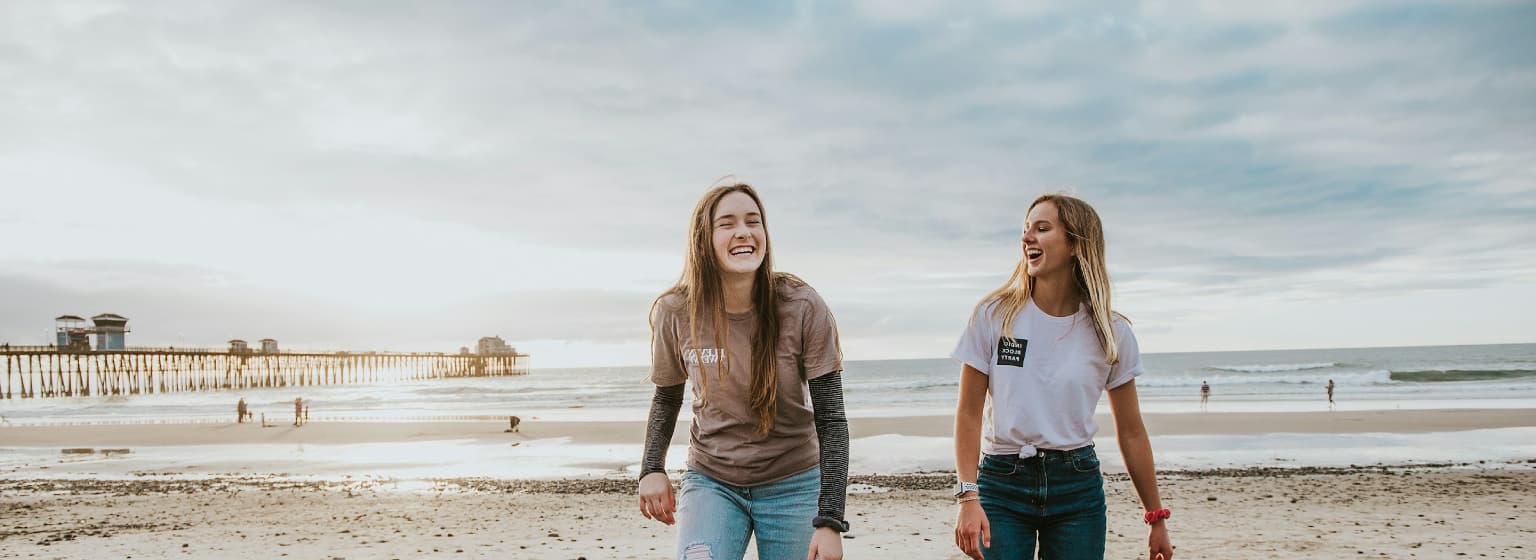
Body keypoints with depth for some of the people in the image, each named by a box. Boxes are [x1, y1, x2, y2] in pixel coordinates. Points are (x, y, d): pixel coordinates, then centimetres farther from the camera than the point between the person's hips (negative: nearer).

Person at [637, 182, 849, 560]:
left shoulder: (803, 309, -16)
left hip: (792, 485, 0)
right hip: (710, 482, 1)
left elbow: (831, 418, -14)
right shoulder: (675, 313, -10)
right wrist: (652, 468, -7)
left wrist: (829, 522, -20)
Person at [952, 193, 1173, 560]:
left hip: (1078, 486, 1)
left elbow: (1131, 433, 7)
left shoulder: (1112, 333, 0)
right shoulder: (994, 316, -4)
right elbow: (969, 414, -3)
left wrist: (1156, 517, 9)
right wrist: (968, 495, -13)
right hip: (1001, 483, -1)